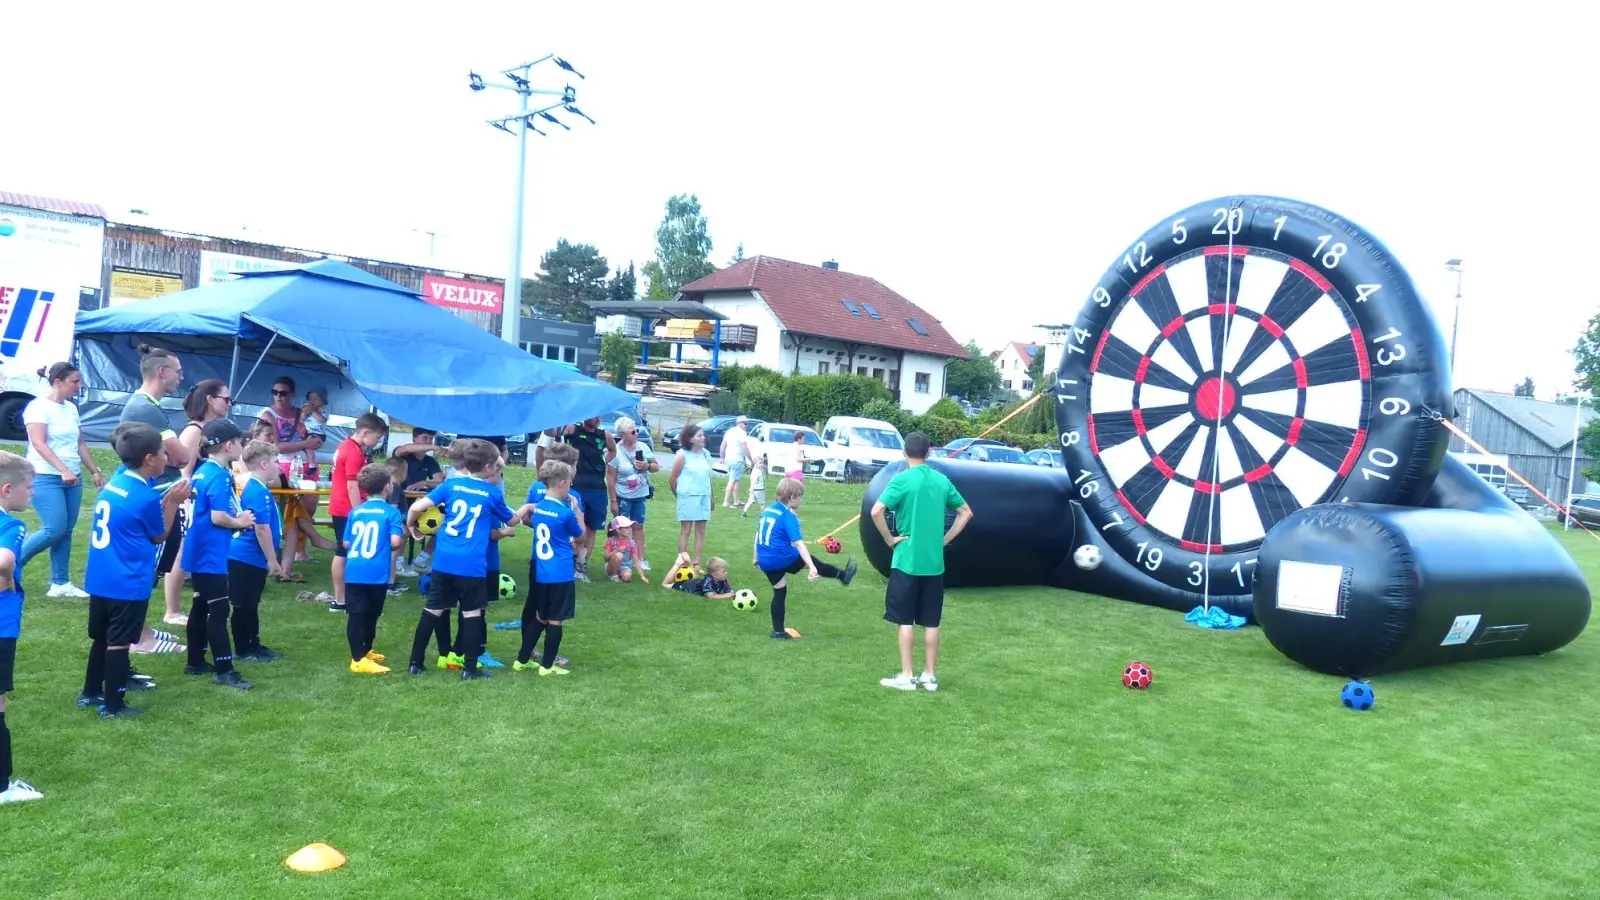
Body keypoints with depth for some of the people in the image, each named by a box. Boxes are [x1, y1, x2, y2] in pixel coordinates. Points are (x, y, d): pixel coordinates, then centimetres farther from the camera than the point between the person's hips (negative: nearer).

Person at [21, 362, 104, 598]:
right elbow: (39, 443, -18)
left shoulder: (71, 408, 12)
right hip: (46, 478, -7)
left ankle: (60, 583, 9)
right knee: (54, 529, -14)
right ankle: (12, 563, 8)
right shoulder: (39, 406, -9)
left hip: (73, 478, 7)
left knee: (66, 531, 5)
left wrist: (95, 471, 13)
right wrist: (63, 470, -27)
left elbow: (81, 444, 18)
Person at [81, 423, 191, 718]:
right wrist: (173, 502, 0)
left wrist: (166, 499, 9)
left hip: (99, 579, 8)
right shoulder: (146, 497, -19)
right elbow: (159, 536, -3)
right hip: (127, 583, -8)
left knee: (101, 637, 20)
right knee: (119, 642, 2)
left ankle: (90, 693, 32)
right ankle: (113, 705, 10)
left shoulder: (114, 483, 5)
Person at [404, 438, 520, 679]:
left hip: (444, 560, 3)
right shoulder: (492, 492, 2)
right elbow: (512, 521, 17)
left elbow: (416, 507, -2)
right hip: (472, 564, -3)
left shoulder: (451, 484, 5)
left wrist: (411, 526, 17)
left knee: (433, 609, 12)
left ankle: (416, 663, 19)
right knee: (472, 612, 7)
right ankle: (470, 668, 10)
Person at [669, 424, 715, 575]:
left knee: (700, 531, 7)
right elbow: (672, 479, -3)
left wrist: (711, 497, 12)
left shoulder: (706, 454, 8)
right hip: (688, 497, -5)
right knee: (686, 530, 0)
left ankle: (696, 563, 14)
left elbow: (708, 476, 13)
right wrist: (679, 495, 5)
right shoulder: (683, 455, -7)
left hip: (704, 496, 5)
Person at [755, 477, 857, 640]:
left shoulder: (767, 510, 8)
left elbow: (758, 534, 17)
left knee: (779, 592, 17)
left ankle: (778, 631, 21)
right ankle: (842, 576, 30)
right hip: (782, 558, -7)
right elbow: (799, 544, -24)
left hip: (765, 562, 7)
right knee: (814, 562, 13)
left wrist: (757, 558, 27)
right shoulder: (789, 517, -16)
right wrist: (812, 567, -29)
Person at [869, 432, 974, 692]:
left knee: (906, 621, 3)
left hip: (907, 561, -4)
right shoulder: (942, 480, 6)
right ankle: (930, 676, 16)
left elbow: (876, 511, -21)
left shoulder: (902, 479, -10)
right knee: (931, 622, 10)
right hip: (934, 562, 4)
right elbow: (966, 512, 13)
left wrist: (889, 539, -8)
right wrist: (945, 539, 12)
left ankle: (906, 677, 7)